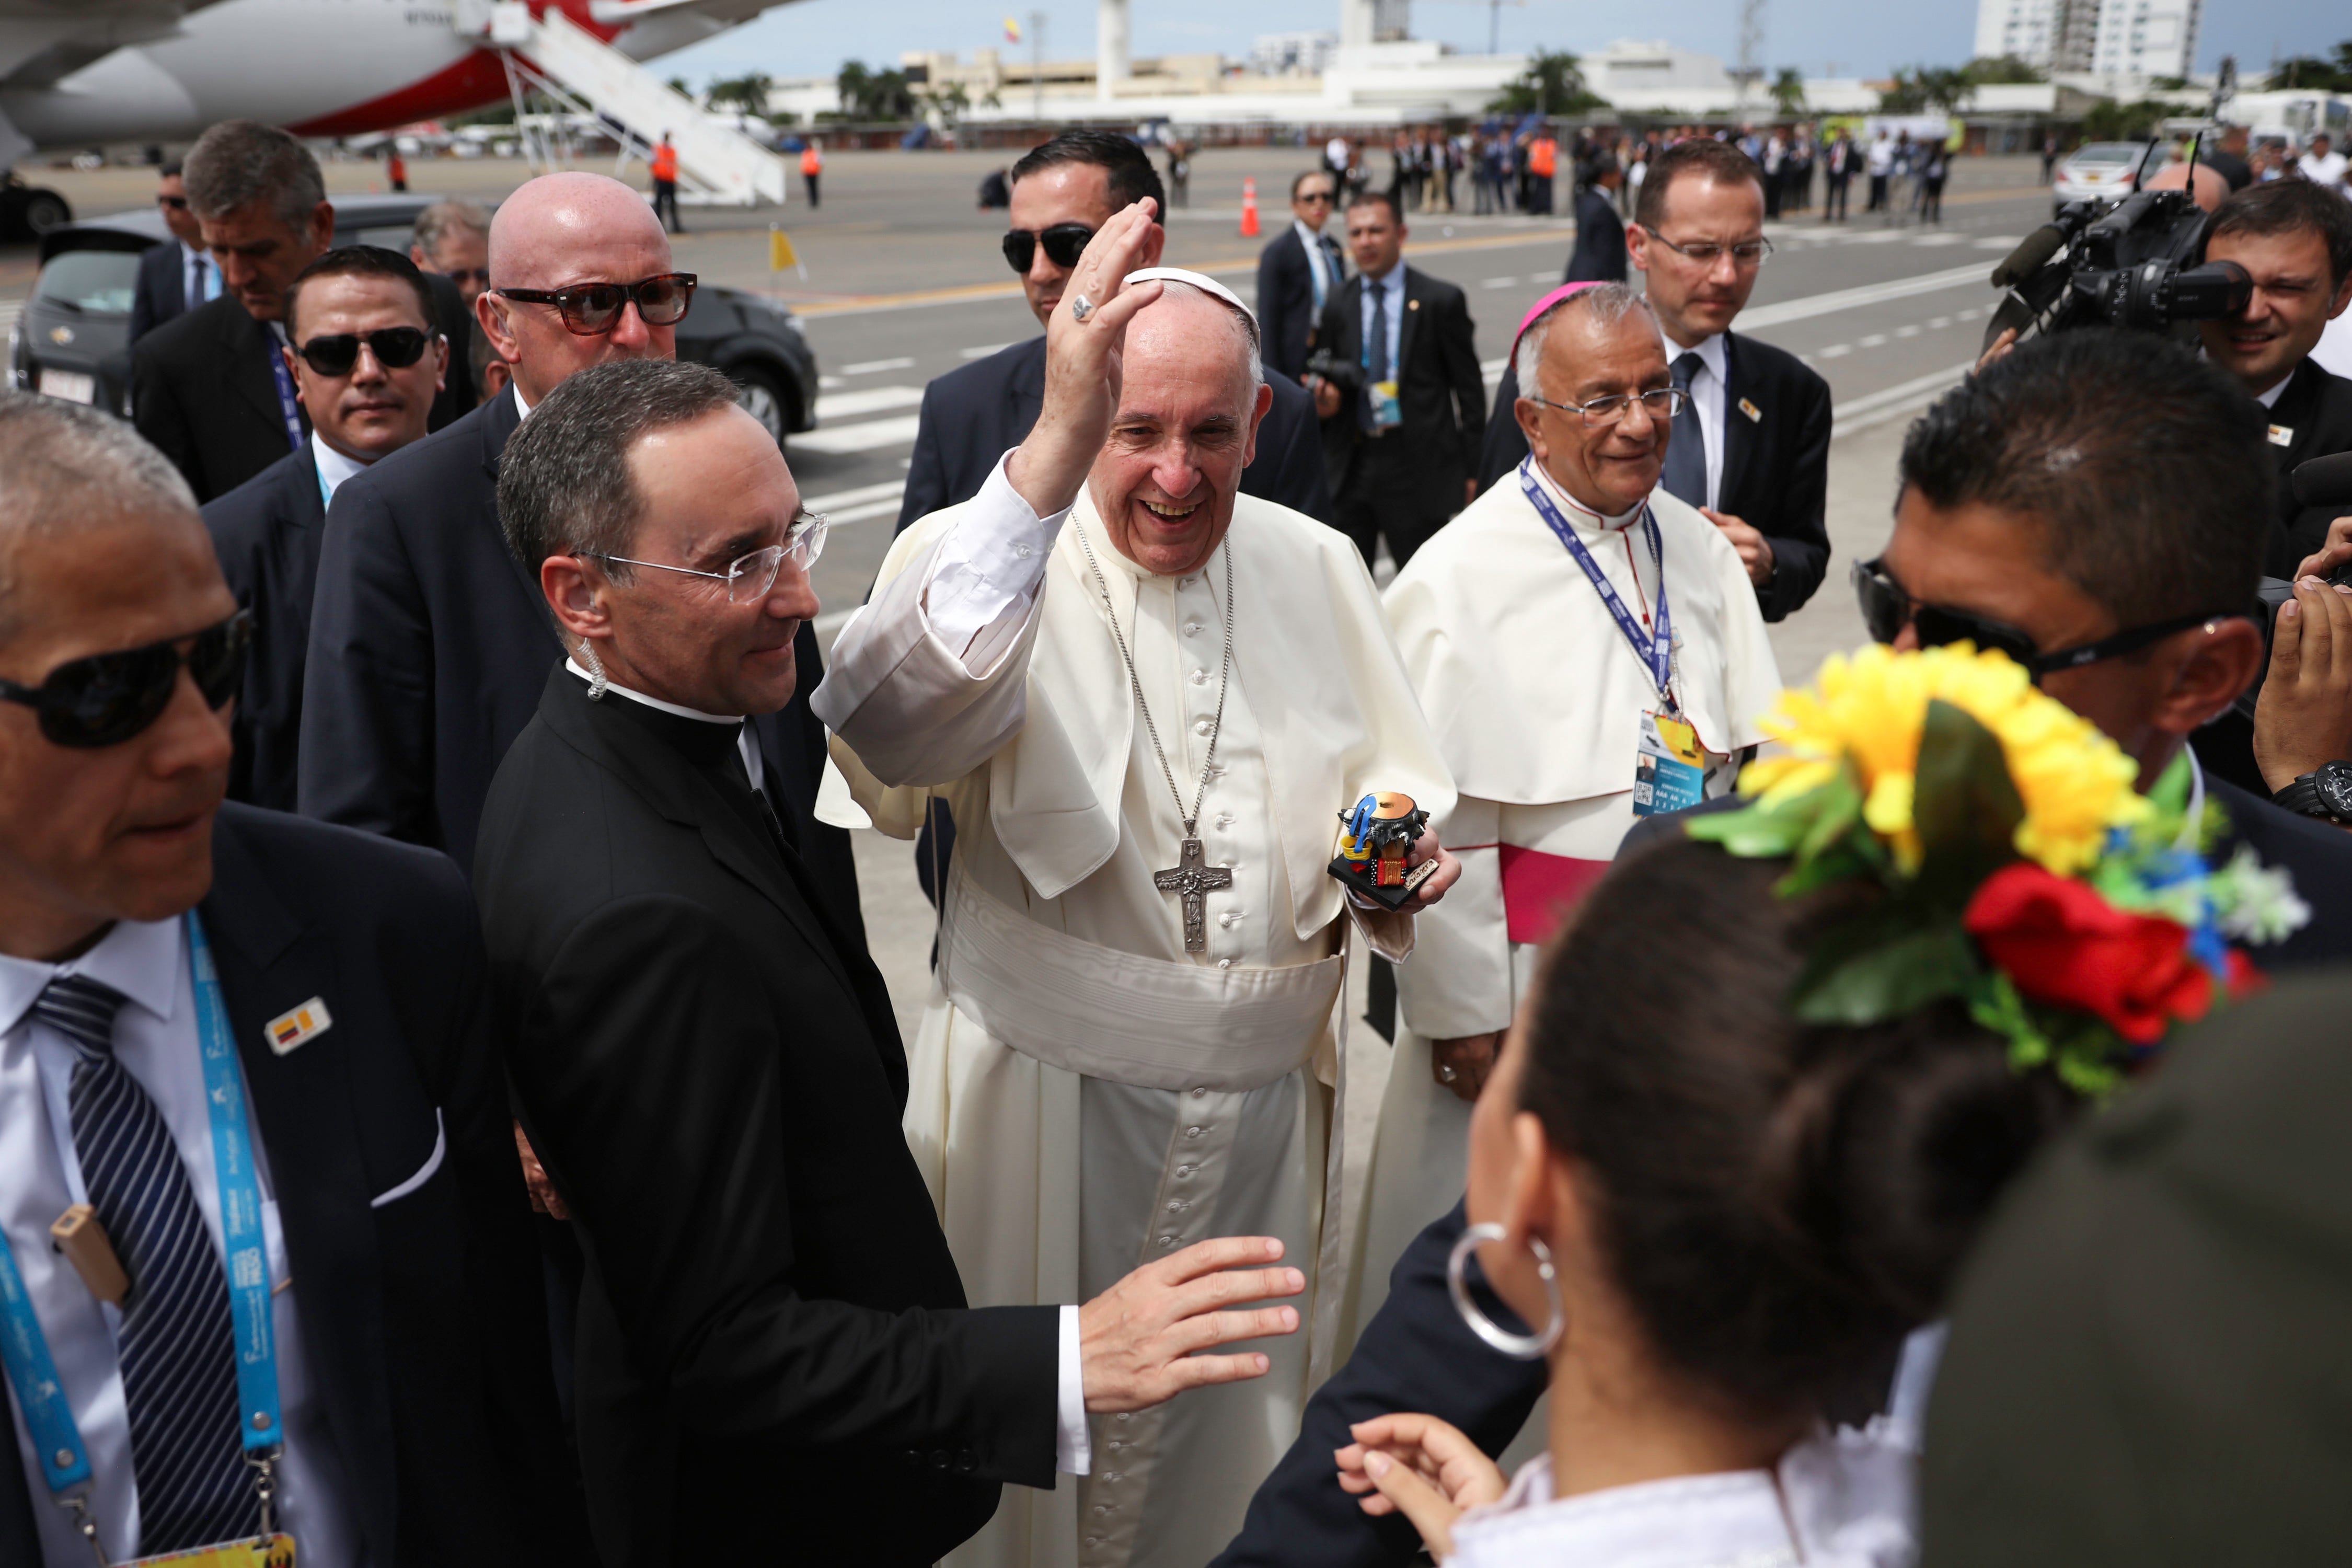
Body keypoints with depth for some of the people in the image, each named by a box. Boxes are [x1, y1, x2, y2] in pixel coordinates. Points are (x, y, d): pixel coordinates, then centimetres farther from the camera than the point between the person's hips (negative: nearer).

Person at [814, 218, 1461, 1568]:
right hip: (1052, 1091, -4)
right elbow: (891, 724, -36)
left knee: (1235, 1427, 20)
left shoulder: (1315, 567, 3)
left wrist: (1395, 850, -12)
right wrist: (1054, 446, -47)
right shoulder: (994, 556, -14)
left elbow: (1392, 773, 13)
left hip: (1266, 1090, 4)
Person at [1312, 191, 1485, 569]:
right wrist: (1324, 405, -8)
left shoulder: (1441, 300, -2)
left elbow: (1469, 389, 0)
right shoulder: (1337, 306, 9)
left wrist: (1473, 468, -2)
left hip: (1419, 468, -3)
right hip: (1351, 464, 3)